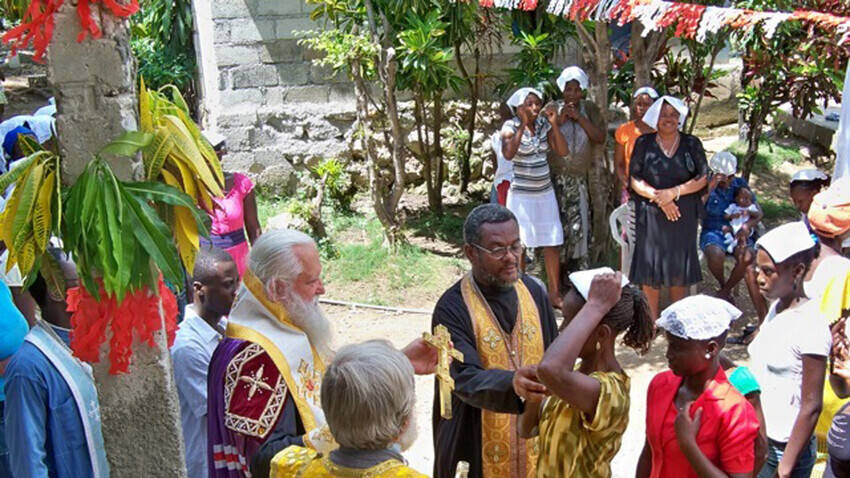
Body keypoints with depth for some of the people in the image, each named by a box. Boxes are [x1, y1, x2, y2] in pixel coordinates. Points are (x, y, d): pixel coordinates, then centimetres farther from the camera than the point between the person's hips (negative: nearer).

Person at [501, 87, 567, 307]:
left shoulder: (544, 124, 5)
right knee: (519, 244, -1)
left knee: (552, 244, 6)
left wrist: (554, 124, -10)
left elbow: (562, 150, -2)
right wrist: (523, 125, -23)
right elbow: (508, 154, -26)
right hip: (521, 195, -5)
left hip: (545, 192, 5)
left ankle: (554, 292, 15)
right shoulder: (511, 126, -8)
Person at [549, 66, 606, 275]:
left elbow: (600, 138, -5)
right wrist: (559, 121, -16)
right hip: (555, 177, -2)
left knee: (579, 225, 1)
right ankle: (558, 270, 8)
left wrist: (579, 118, -13)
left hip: (579, 178, 2)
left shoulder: (590, 109, 6)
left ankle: (578, 270, 14)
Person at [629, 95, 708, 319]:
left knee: (680, 266, 5)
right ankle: (652, 319, 13)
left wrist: (674, 192, -14)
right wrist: (659, 198, -15)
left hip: (684, 215, 1)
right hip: (651, 215, -1)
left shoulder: (692, 144, 5)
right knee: (651, 265, 1)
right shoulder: (644, 143, 2)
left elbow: (702, 179, 0)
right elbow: (635, 181, -2)